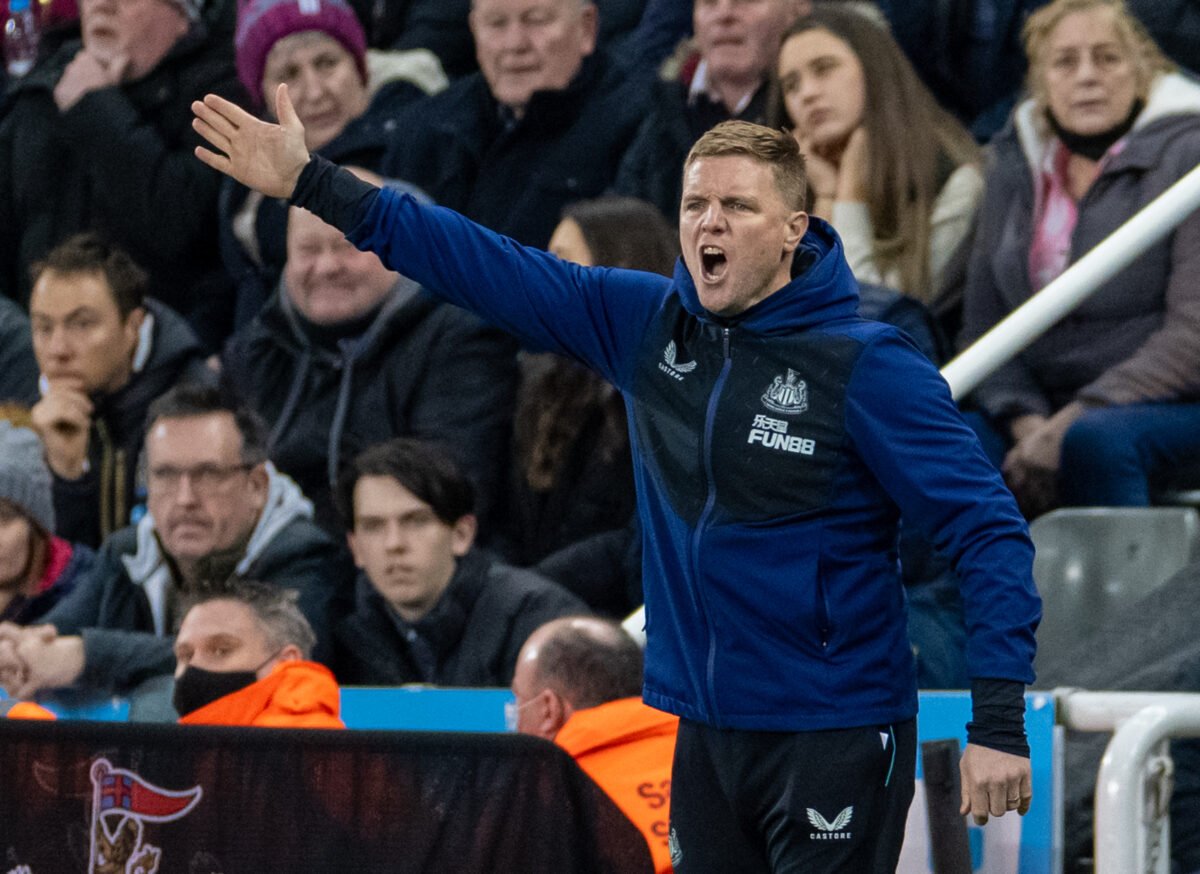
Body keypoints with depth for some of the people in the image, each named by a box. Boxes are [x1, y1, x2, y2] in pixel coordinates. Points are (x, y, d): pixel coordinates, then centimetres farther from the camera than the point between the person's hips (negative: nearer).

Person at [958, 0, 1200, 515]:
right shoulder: (1015, 168, 13)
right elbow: (983, 326, 9)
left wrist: (1071, 422, -19)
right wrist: (1029, 425, -12)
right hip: (1040, 406, 4)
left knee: (1095, 440, -39)